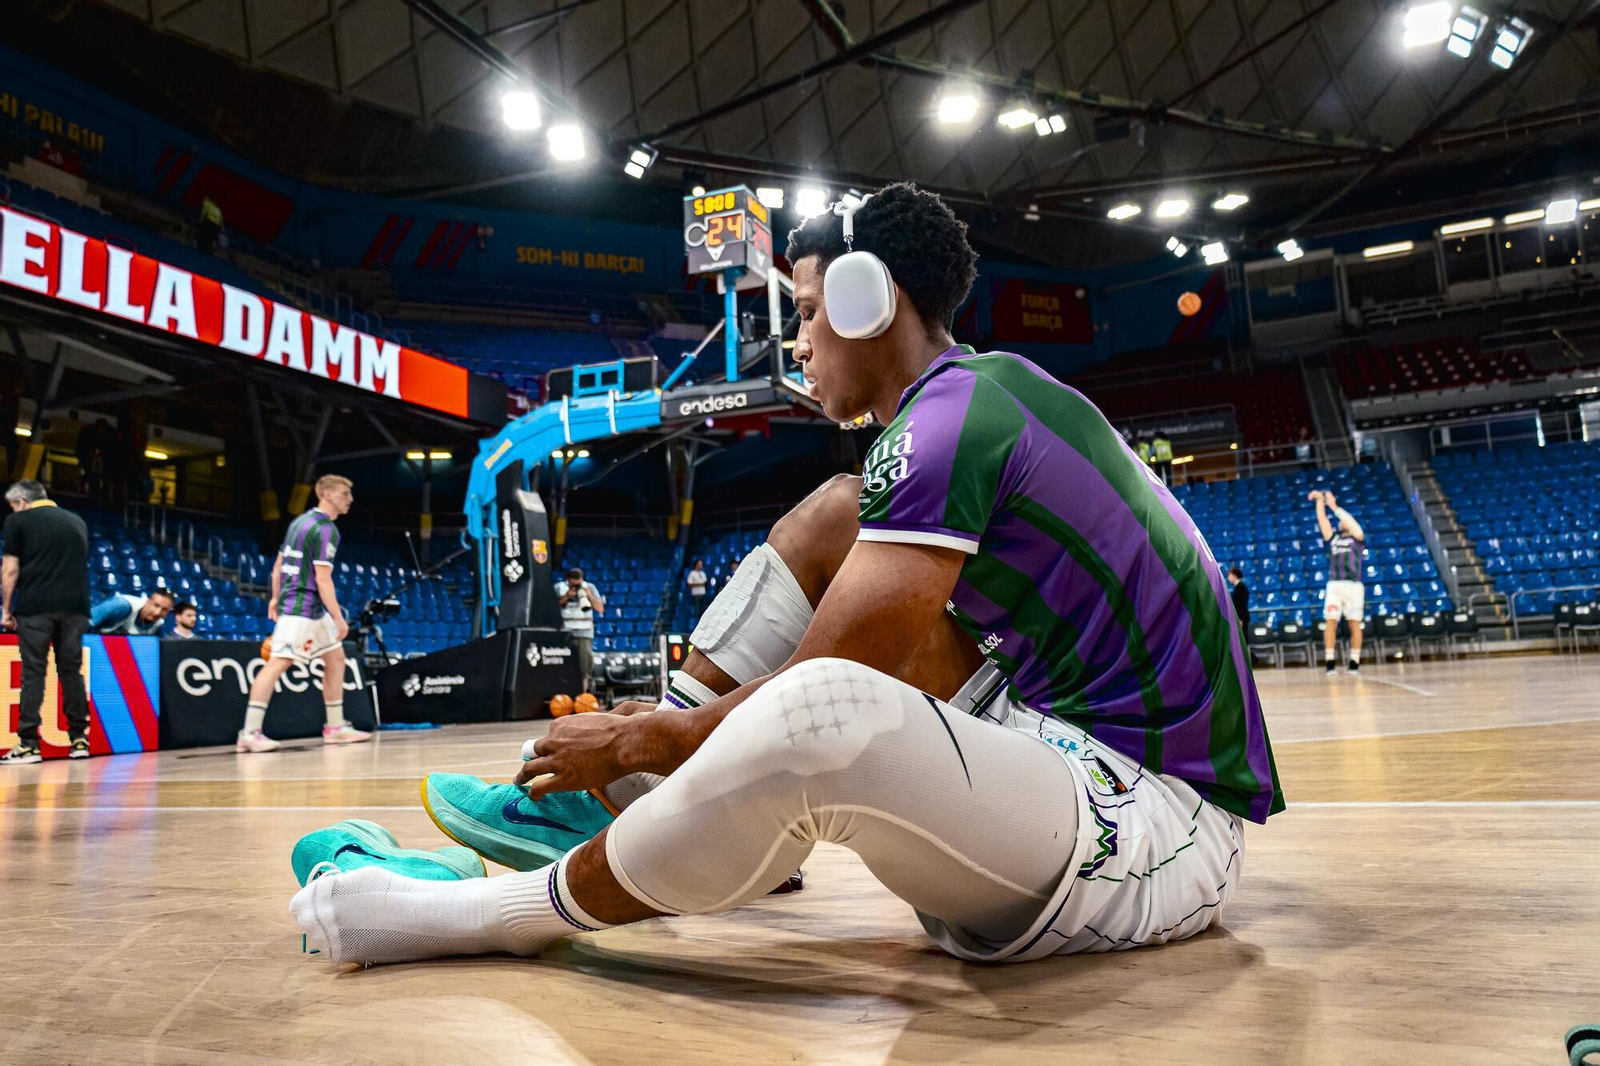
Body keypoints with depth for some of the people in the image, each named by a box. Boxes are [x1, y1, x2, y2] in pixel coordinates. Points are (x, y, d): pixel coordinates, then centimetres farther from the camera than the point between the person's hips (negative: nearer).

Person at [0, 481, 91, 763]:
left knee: (33, 672, 0)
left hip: (35, 605, -3)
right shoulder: (77, 521, 18)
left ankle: (28, 743, -2)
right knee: (71, 670, 7)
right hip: (75, 605, 4)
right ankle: (79, 739, 6)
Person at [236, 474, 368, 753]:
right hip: (302, 607, -11)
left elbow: (278, 564, 19)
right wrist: (339, 618, -18)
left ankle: (335, 727, 17)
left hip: (313, 610, 11)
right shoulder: (326, 529, -14)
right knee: (277, 663, -10)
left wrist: (275, 598, 25)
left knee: (336, 658, 13)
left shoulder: (301, 521, 14)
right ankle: (250, 733, -10)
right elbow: (322, 578, -19)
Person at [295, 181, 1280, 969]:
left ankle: (496, 915, -9)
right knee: (835, 519, 8)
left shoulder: (952, 414, -18)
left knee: (814, 712, -38)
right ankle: (612, 802, 7)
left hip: (1159, 830, -10)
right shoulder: (994, 393, 13)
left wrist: (644, 740, -3)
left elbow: (818, 701, -21)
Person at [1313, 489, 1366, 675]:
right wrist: (1320, 501, 6)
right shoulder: (1333, 538, 19)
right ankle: (1329, 662, -8)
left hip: (1353, 586, -2)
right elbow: (1322, 519, 12)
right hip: (1334, 585, 2)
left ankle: (1355, 662, 6)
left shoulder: (1358, 539, 12)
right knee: (1330, 622, -8)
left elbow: (1350, 522, -4)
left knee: (1354, 623, 0)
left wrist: (1334, 506, -5)